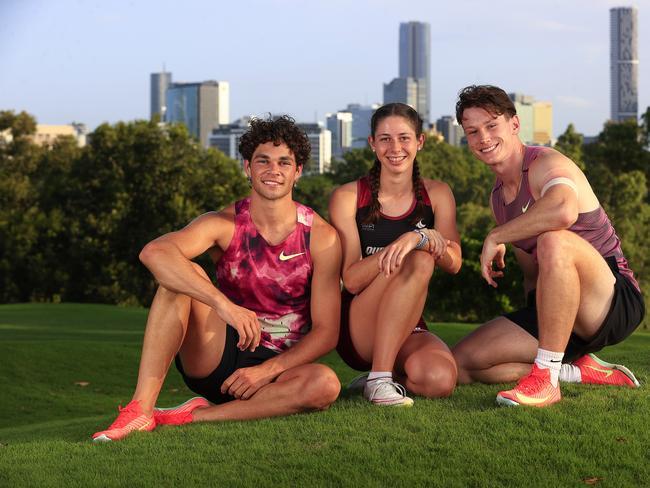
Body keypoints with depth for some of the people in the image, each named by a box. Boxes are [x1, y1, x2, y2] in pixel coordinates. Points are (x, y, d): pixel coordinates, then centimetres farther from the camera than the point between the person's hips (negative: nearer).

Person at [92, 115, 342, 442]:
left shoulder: (321, 237, -6)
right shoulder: (225, 224, -7)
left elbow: (326, 332, -7)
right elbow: (154, 252, -29)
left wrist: (268, 370, -21)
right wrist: (225, 304, -40)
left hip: (278, 366, 0)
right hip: (217, 356, 0)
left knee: (325, 384, -34)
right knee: (182, 275, -25)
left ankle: (196, 415, -25)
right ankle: (141, 409, -32)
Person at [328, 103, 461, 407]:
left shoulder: (436, 195, 7)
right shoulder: (348, 197, -3)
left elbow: (453, 264, -8)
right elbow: (351, 279, -13)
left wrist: (418, 238, -30)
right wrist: (411, 244, -28)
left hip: (408, 332, 3)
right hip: (356, 331, -3)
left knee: (440, 379, -32)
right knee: (420, 261, -30)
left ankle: (391, 375, 5)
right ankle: (379, 378, -27)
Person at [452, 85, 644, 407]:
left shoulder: (546, 163, -13)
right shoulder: (497, 196, 15)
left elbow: (563, 210, -39)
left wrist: (495, 237, -25)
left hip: (616, 301, -8)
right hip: (564, 318, 9)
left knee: (554, 240, -38)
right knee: (462, 364, -3)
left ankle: (547, 378, -31)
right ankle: (577, 371, 1)